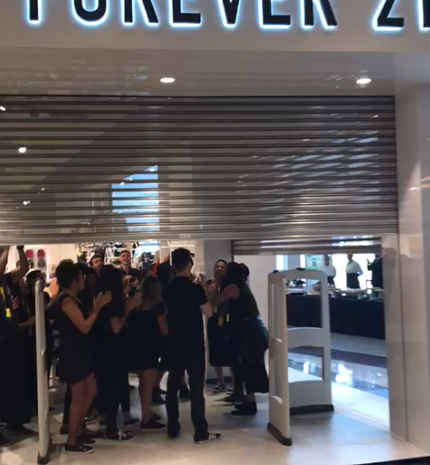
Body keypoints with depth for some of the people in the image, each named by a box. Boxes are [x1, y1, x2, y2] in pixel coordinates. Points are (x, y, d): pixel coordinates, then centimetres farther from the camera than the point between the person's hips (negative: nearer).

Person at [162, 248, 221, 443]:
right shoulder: (195, 288, -14)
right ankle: (201, 432, 0)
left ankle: (172, 429, 20)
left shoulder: (167, 289, 3)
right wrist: (204, 293, 3)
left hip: (174, 343, 6)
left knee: (173, 386, 12)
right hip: (193, 344, -5)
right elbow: (209, 312, -6)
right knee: (196, 388, -3)